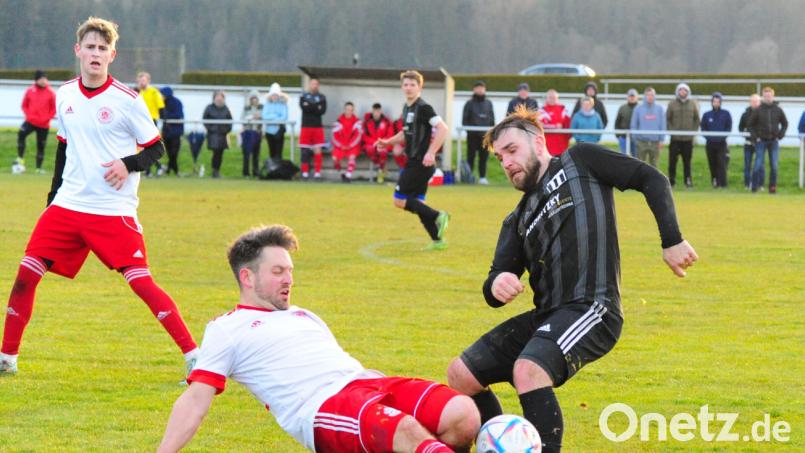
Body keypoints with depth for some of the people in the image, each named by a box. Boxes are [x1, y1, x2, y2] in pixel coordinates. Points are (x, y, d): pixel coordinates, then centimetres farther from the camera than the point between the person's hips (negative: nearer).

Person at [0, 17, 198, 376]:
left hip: (114, 212, -5)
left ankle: (194, 357, -9)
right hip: (67, 206, 5)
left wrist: (128, 164, -21)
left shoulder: (127, 100, -8)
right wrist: (53, 195, 20)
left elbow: (157, 148, -3)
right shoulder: (65, 95, 7)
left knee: (141, 283, -13)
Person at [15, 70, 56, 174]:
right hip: (30, 121, 0)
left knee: (41, 146, 5)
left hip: (44, 124, 0)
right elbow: (24, 105, 11)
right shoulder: (30, 91, 2)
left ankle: (39, 168, 16)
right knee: (21, 134, -25)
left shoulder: (50, 93, -2)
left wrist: (46, 118, -10)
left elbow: (54, 109, 2)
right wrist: (28, 115, -4)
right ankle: (20, 160, -20)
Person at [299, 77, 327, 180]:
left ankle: (317, 173, -3)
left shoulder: (321, 97, 10)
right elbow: (303, 107, -11)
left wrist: (309, 107, -10)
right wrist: (316, 108, -11)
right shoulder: (303, 96, 8)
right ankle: (305, 173, 6)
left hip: (318, 127, 0)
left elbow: (323, 110, -5)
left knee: (318, 150, -5)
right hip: (306, 126, 0)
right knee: (305, 151, -1)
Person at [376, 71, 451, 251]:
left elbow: (442, 129, -23)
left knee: (400, 200, -9)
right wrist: (388, 142, 15)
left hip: (421, 163, -9)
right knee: (416, 202, 11)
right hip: (413, 162, 9)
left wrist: (431, 153, -28)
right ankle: (437, 241, 14)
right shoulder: (406, 108, 14)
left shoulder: (423, 108, -14)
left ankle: (437, 216, -7)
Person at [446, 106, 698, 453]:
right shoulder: (518, 220, 21)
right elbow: (496, 286, 15)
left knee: (528, 370, -34)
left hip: (593, 310, -8)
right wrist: (496, 286, -11)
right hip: (546, 316, 8)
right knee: (461, 375, 4)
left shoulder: (580, 161, 6)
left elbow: (651, 179, 2)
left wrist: (672, 241, -8)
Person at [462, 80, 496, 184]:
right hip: (473, 135, -3)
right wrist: (468, 130, -12)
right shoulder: (469, 103, 4)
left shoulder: (488, 103, 14)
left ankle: (482, 177, 6)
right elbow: (465, 119, 0)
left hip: (485, 135, 3)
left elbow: (492, 119, 15)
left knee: (484, 157, 2)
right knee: (471, 156, 0)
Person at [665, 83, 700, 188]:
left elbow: (696, 119, 11)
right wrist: (671, 130, -8)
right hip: (675, 138, -1)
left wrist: (694, 131, -1)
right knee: (672, 159, -1)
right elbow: (667, 119, 4)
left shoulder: (693, 104, 6)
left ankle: (688, 180, 10)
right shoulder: (672, 104, 2)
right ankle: (671, 179, 6)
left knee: (687, 160, 5)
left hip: (688, 138, 1)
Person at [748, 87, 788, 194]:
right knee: (758, 164, -7)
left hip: (774, 141, 2)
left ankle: (772, 186, 8)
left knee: (774, 165, 1)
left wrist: (780, 135, 2)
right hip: (761, 141, -2)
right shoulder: (758, 110, -2)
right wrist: (755, 137, -5)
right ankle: (755, 186, -1)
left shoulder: (778, 110, 3)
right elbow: (750, 125, 4)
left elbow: (785, 124, 14)